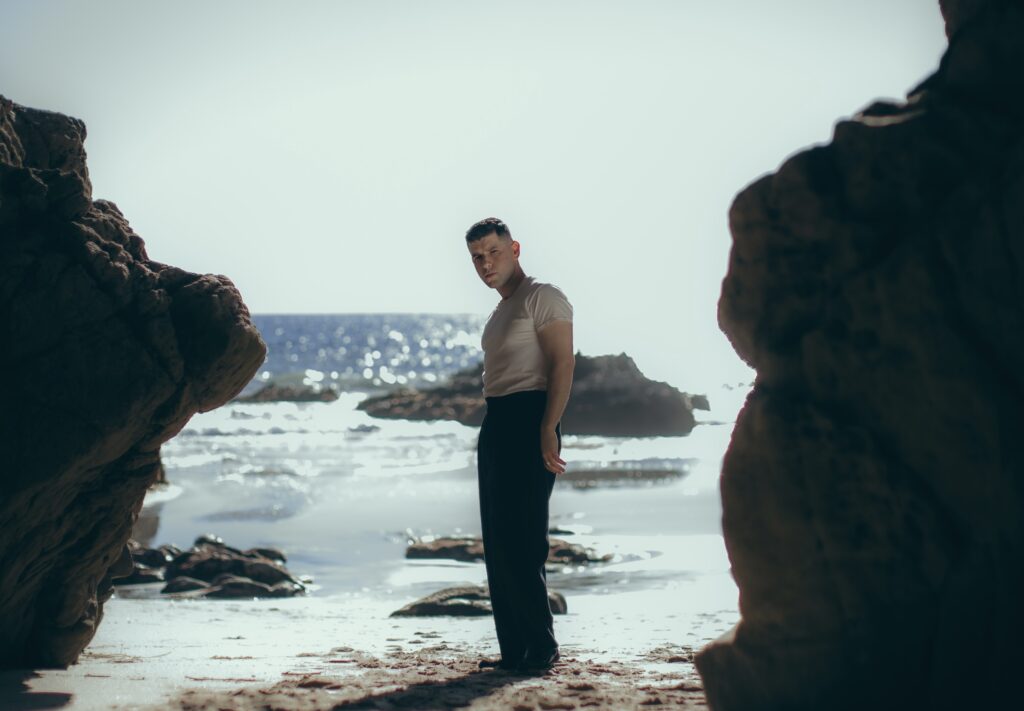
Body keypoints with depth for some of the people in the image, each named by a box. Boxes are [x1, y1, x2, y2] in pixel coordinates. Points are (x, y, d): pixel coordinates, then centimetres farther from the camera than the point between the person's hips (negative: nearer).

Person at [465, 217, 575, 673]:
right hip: (495, 423, 10)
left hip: (529, 420, -10)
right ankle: (513, 649, 10)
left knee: (520, 537, -13)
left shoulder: (542, 297, -5)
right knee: (497, 541, 7)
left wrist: (548, 430, -24)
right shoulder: (500, 313, 24)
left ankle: (541, 644, -9)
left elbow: (562, 363, -15)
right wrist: (493, 427, 15)